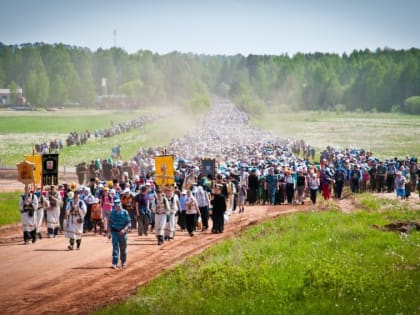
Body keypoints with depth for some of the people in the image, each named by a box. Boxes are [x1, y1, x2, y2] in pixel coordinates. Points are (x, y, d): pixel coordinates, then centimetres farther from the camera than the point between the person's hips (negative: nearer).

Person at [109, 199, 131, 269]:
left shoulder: (125, 212, -3)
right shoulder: (112, 212, 4)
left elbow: (128, 223, -5)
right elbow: (110, 222, 13)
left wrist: (124, 230, -20)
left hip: (122, 232, -1)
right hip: (114, 231, 1)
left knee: (123, 248, 10)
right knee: (115, 247, -7)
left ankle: (123, 262, 26)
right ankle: (115, 263, -10)